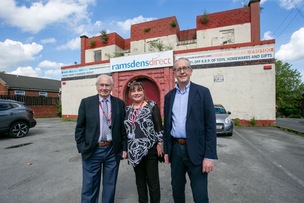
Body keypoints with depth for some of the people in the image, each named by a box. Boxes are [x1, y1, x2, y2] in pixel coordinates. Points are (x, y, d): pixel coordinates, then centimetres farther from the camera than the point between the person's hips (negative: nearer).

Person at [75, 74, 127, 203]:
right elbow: (80, 128, 1)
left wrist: (124, 148, 1)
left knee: (110, 185, 18)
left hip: (113, 150, 1)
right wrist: (82, 148, -4)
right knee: (89, 186, 15)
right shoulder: (86, 102, -1)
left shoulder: (120, 103, 1)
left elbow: (123, 127, 3)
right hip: (92, 151, 0)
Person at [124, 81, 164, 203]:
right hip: (134, 151, 5)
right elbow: (126, 128, 12)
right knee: (139, 180, 20)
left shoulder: (152, 106, -7)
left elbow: (159, 126, -8)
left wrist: (160, 143, -11)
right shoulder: (127, 109, 6)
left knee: (152, 180, 11)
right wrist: (125, 147, 12)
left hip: (150, 149, -4)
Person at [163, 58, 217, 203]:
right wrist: (166, 150, 10)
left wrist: (210, 156, -12)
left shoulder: (202, 92, -5)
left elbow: (210, 125, -8)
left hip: (195, 150, -3)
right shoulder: (169, 96, 7)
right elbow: (166, 125, 10)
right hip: (175, 149, 4)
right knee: (176, 190, 20)